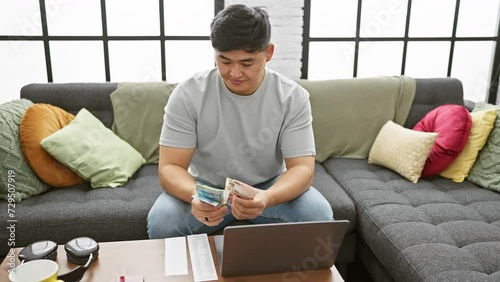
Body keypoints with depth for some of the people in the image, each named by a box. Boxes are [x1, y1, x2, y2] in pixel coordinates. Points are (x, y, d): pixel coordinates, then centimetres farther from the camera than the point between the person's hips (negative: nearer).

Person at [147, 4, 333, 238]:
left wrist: (267, 198, -42)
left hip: (271, 186, 1)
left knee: (319, 217, -26)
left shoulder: (293, 97, -15)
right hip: (206, 187, 0)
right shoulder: (187, 95, -17)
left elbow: (302, 168, -19)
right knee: (160, 222, -29)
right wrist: (196, 196, -42)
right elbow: (170, 167, -18)